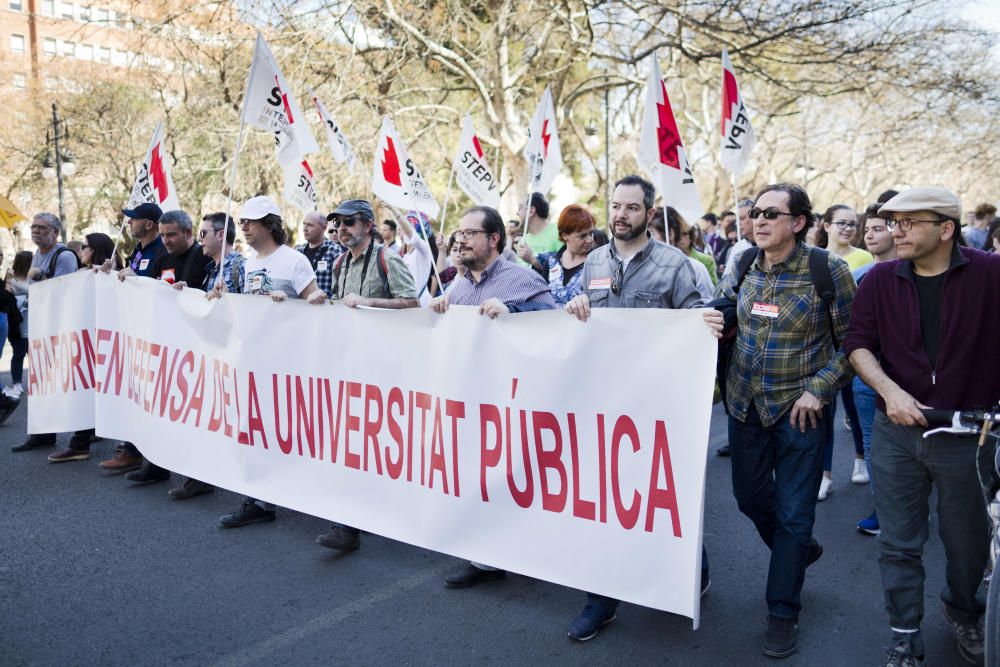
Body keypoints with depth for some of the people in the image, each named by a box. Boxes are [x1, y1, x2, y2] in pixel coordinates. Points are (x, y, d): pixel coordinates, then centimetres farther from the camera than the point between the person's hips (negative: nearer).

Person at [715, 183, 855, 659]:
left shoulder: (827, 269, -12)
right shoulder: (743, 266, 0)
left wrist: (819, 389, -14)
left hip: (800, 410, -5)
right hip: (746, 404, 5)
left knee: (793, 513, 4)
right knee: (749, 496, 18)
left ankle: (783, 613, 22)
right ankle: (799, 550, 48)